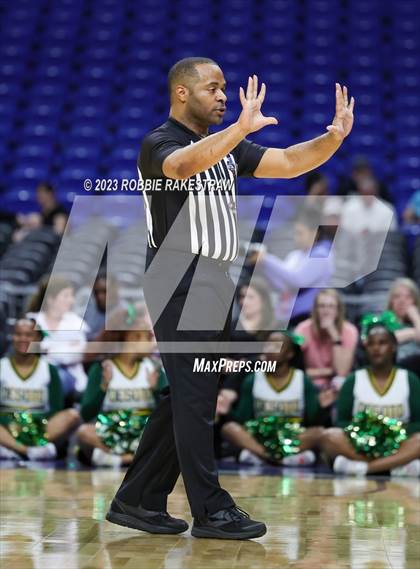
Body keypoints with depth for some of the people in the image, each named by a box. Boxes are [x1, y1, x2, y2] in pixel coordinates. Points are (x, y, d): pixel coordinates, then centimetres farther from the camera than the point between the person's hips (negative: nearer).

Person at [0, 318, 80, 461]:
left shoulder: (49, 370, 11)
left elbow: (57, 409, 4)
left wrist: (37, 420, -15)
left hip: (40, 429, 1)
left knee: (72, 415, -26)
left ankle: (13, 448, -39)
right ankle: (30, 450, -43)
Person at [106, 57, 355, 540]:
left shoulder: (225, 147, 16)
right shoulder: (159, 144, -8)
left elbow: (289, 163, 8)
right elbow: (185, 165, -33)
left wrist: (334, 136, -7)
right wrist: (242, 128, -44)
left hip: (214, 282, 9)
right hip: (180, 278, -9)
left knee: (186, 397, 10)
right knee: (195, 395, -6)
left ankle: (137, 501, 18)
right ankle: (210, 510, 0)